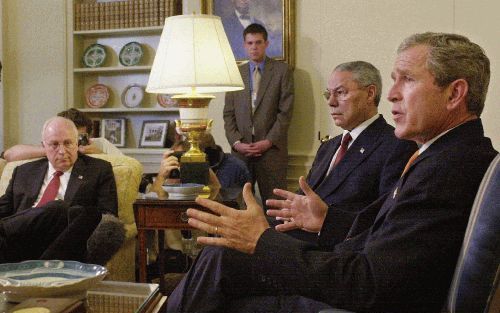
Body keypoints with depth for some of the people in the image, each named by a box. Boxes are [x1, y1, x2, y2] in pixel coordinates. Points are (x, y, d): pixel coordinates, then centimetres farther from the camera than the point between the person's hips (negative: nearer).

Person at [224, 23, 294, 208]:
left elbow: (285, 112, -1)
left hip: (272, 149, -2)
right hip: (241, 149, 3)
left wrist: (268, 141, -10)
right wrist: (236, 142, -2)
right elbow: (228, 113, 12)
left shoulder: (282, 71, 5)